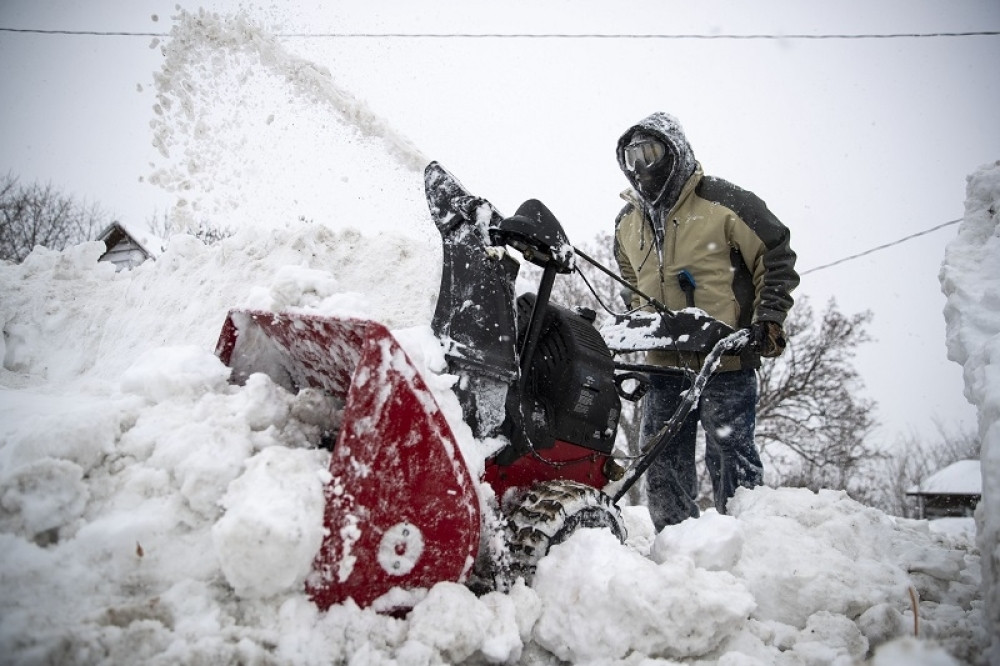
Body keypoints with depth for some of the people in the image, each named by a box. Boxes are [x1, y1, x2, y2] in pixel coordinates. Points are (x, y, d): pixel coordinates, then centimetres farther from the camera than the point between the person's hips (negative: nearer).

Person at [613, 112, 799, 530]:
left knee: (730, 460, -6)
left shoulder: (723, 202, -5)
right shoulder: (627, 224, 14)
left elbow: (776, 260, -1)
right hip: (663, 365, 6)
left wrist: (768, 321, -8)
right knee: (663, 465, 5)